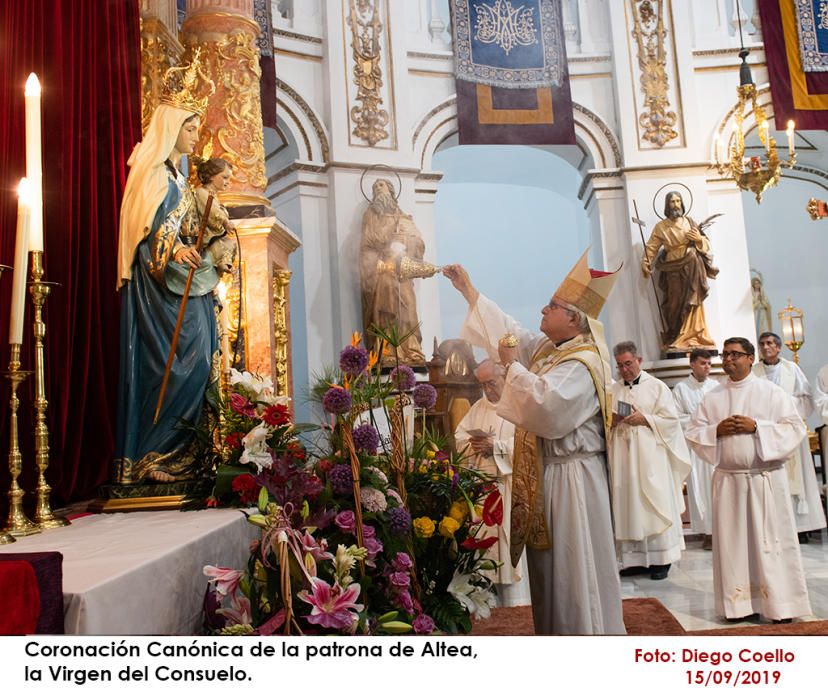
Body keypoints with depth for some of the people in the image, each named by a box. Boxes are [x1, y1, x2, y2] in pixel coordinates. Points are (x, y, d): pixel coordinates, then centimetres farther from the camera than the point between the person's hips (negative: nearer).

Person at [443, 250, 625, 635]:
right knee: (551, 562, 16)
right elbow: (509, 330, 20)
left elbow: (545, 403, -31)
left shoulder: (582, 365, -18)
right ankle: (556, 629, 28)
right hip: (546, 472, 9)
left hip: (571, 476, -9)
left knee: (574, 562, 0)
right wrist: (469, 291, 21)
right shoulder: (546, 348, 10)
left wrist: (512, 365, -18)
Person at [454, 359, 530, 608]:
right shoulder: (479, 407, 16)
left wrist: (495, 445, -18)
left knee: (510, 538, -4)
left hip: (510, 483, -6)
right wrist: (475, 443, -7)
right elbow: (459, 436, 14)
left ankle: (516, 596, 3)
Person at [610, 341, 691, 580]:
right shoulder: (613, 390, 11)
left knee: (654, 505, -1)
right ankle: (635, 559, 12)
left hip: (650, 457, -3)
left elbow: (671, 419, -3)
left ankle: (661, 559, 8)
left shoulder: (656, 387, 2)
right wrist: (610, 421, -8)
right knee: (628, 506, 4)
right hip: (623, 459, 3)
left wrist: (644, 419, -14)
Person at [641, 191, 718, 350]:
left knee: (692, 302, -4)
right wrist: (645, 263, -16)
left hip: (693, 269, 2)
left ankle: (690, 337, -1)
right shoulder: (661, 227, 5)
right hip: (674, 271, -2)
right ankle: (674, 339, 0)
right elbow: (651, 247, -2)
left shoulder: (690, 223, 11)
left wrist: (699, 239, -7)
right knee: (676, 303, -5)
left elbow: (706, 244, 14)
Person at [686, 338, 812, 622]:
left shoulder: (771, 392, 1)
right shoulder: (712, 397, 9)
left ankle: (780, 603, 12)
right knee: (732, 542, 5)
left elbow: (794, 428, -5)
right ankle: (739, 603, 14)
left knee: (771, 541, 1)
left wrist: (756, 426, -15)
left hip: (766, 478, -3)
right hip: (728, 479, 3)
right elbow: (693, 433, 8)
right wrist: (717, 430, -11)